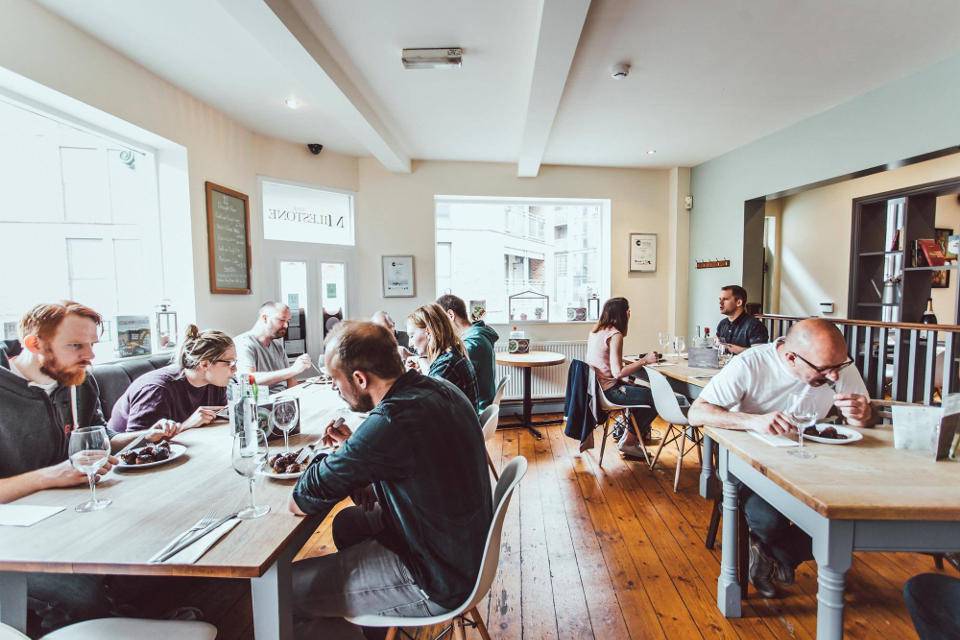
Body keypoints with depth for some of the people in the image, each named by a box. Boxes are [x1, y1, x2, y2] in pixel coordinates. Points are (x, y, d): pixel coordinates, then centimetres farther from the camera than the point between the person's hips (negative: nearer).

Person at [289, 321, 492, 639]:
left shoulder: (392, 419, -32)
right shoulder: (439, 388, -5)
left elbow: (301, 503, -20)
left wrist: (332, 460, -2)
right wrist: (353, 446, 4)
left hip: (438, 584, -9)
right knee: (347, 522, 27)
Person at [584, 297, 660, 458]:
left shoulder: (595, 330, 8)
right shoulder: (615, 335, -19)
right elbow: (618, 372, -25)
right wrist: (644, 361, -19)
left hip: (597, 386, 10)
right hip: (609, 390, -10)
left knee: (645, 391, 22)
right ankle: (629, 441, 8)